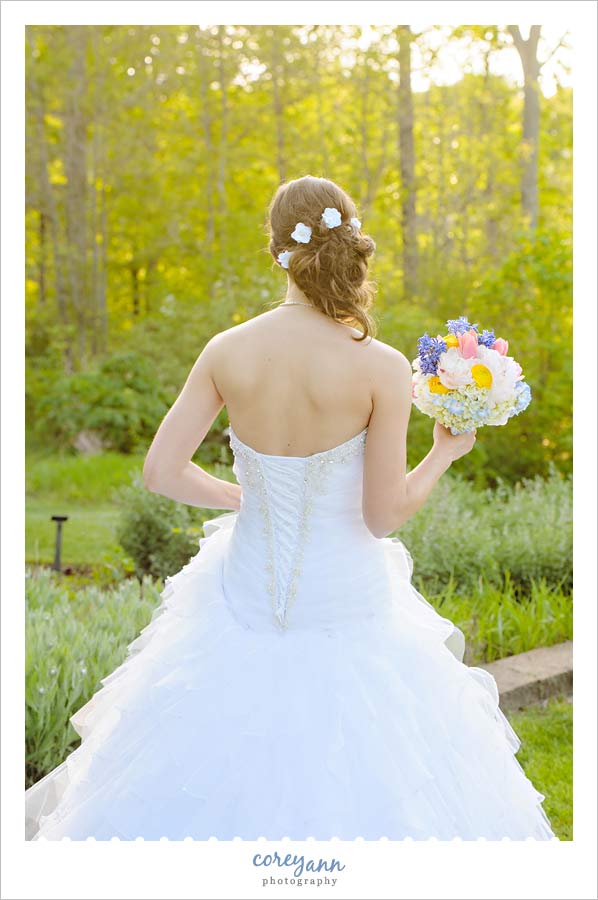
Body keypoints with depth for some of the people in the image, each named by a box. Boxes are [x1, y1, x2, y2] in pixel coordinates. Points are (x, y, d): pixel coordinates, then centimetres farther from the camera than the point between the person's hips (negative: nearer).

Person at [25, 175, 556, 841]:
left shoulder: (227, 350, -8)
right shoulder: (381, 367, -17)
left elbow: (160, 472, -5)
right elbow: (384, 516, -14)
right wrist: (445, 453, 3)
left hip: (249, 591, 3)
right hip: (346, 605, -3)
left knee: (219, 786, 20)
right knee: (354, 784, 15)